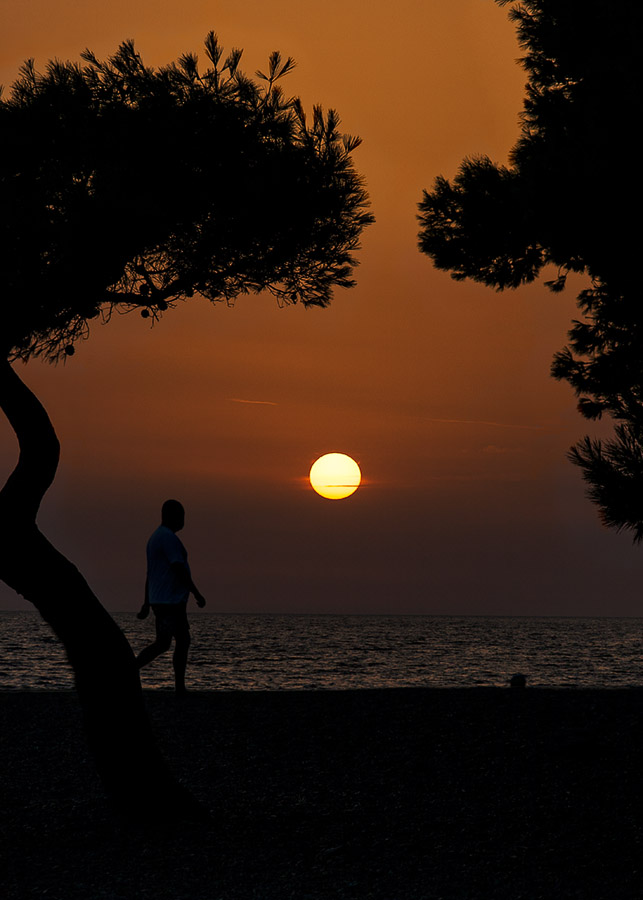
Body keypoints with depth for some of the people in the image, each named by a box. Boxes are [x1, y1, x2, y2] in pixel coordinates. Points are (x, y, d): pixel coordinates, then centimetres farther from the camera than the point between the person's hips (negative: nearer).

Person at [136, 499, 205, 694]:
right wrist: (197, 594, -12)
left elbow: (149, 574, 19)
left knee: (183, 641, 9)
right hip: (169, 602, -10)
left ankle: (180, 689, 7)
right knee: (162, 644, -10)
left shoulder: (155, 538, 18)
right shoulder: (168, 538, -15)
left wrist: (146, 604, 20)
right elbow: (179, 570, -19)